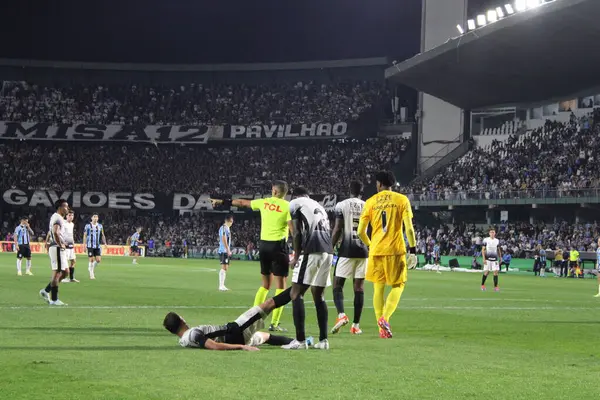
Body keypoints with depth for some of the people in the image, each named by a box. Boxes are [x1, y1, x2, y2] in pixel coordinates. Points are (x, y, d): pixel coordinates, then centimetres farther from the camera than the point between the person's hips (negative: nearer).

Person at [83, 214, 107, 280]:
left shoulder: (100, 226, 9)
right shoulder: (88, 226, 1)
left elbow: (102, 235, 14)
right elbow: (85, 235, 1)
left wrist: (105, 243, 2)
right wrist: (84, 244, -7)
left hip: (97, 246, 3)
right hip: (90, 246, -3)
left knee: (98, 260, -5)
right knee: (91, 260, -5)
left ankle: (93, 268, 25)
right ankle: (91, 274, 4)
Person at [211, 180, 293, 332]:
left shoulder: (264, 202, 7)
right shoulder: (288, 206, -7)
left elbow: (241, 202, 20)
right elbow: (293, 229, -15)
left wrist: (221, 201, 34)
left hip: (264, 245, 5)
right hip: (278, 246, -5)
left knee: (265, 284, 19)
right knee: (281, 286, 1)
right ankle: (274, 323, -4)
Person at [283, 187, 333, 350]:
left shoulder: (295, 203, 9)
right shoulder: (319, 206, 30)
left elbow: (297, 233, 0)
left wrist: (296, 256, 9)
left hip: (312, 251, -7)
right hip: (328, 251, 7)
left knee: (296, 293, -2)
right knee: (319, 295, 16)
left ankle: (300, 340, -9)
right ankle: (323, 340, 13)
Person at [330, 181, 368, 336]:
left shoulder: (341, 205, -2)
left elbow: (337, 230, -6)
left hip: (346, 249, -3)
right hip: (363, 250, 3)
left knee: (337, 284, 4)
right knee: (359, 287, 6)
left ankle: (341, 315, -19)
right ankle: (356, 325, 5)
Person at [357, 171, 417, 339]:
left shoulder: (371, 202, 5)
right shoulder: (402, 200, 1)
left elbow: (361, 231, 3)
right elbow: (409, 228, -8)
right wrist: (413, 251, -3)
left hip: (376, 250, 2)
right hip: (396, 249, -2)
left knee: (378, 288, 10)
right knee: (398, 285, 10)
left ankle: (382, 328, 8)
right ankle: (385, 318, -13)